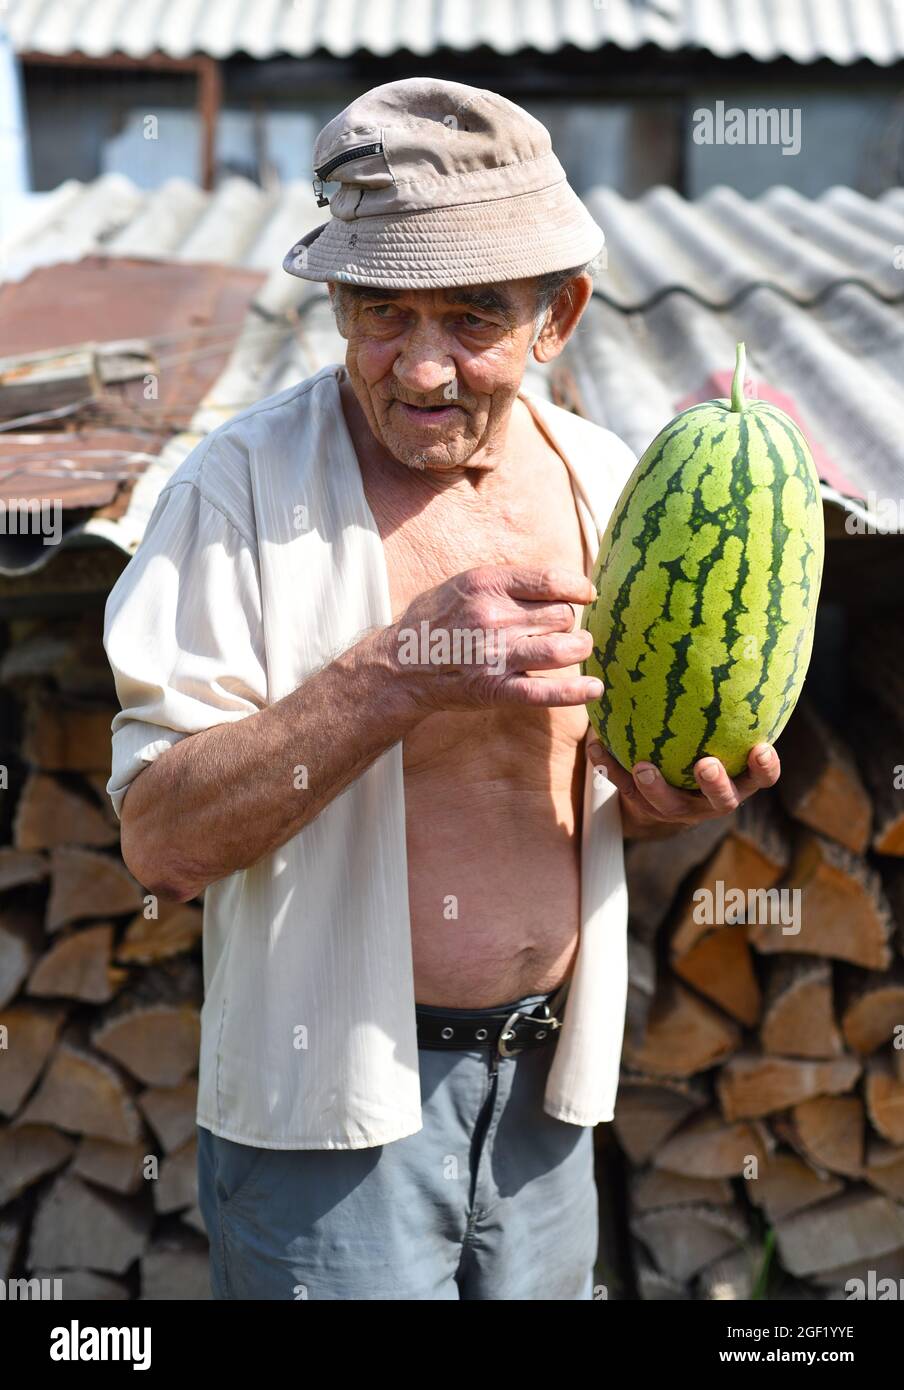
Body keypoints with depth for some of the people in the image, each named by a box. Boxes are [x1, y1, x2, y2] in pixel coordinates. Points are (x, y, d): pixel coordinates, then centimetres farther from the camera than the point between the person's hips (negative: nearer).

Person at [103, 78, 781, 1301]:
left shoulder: (607, 480, 0)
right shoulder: (244, 487, -16)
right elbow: (162, 844, -22)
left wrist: (673, 795, -11)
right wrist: (398, 674, -32)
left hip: (544, 1091, 5)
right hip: (331, 1106, -5)